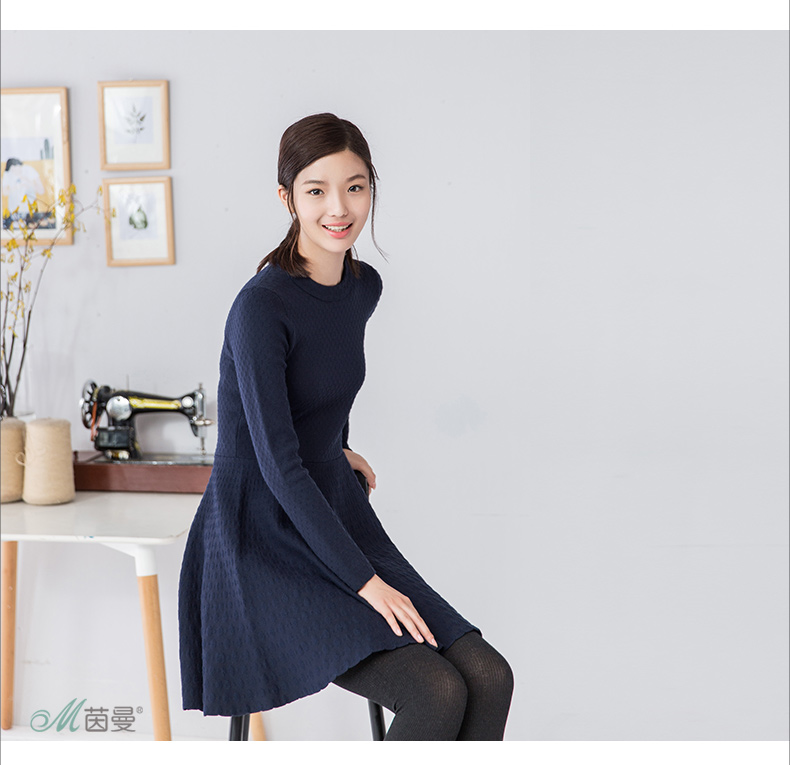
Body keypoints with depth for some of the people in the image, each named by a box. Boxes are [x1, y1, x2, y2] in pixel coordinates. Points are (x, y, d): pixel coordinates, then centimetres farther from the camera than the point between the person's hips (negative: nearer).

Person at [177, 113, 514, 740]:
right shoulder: (261, 307, -19)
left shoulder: (365, 287, 5)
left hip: (339, 523, 7)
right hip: (266, 551, -7)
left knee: (489, 678, -10)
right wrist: (366, 581, -21)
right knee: (436, 694, -23)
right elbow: (278, 464, -21)